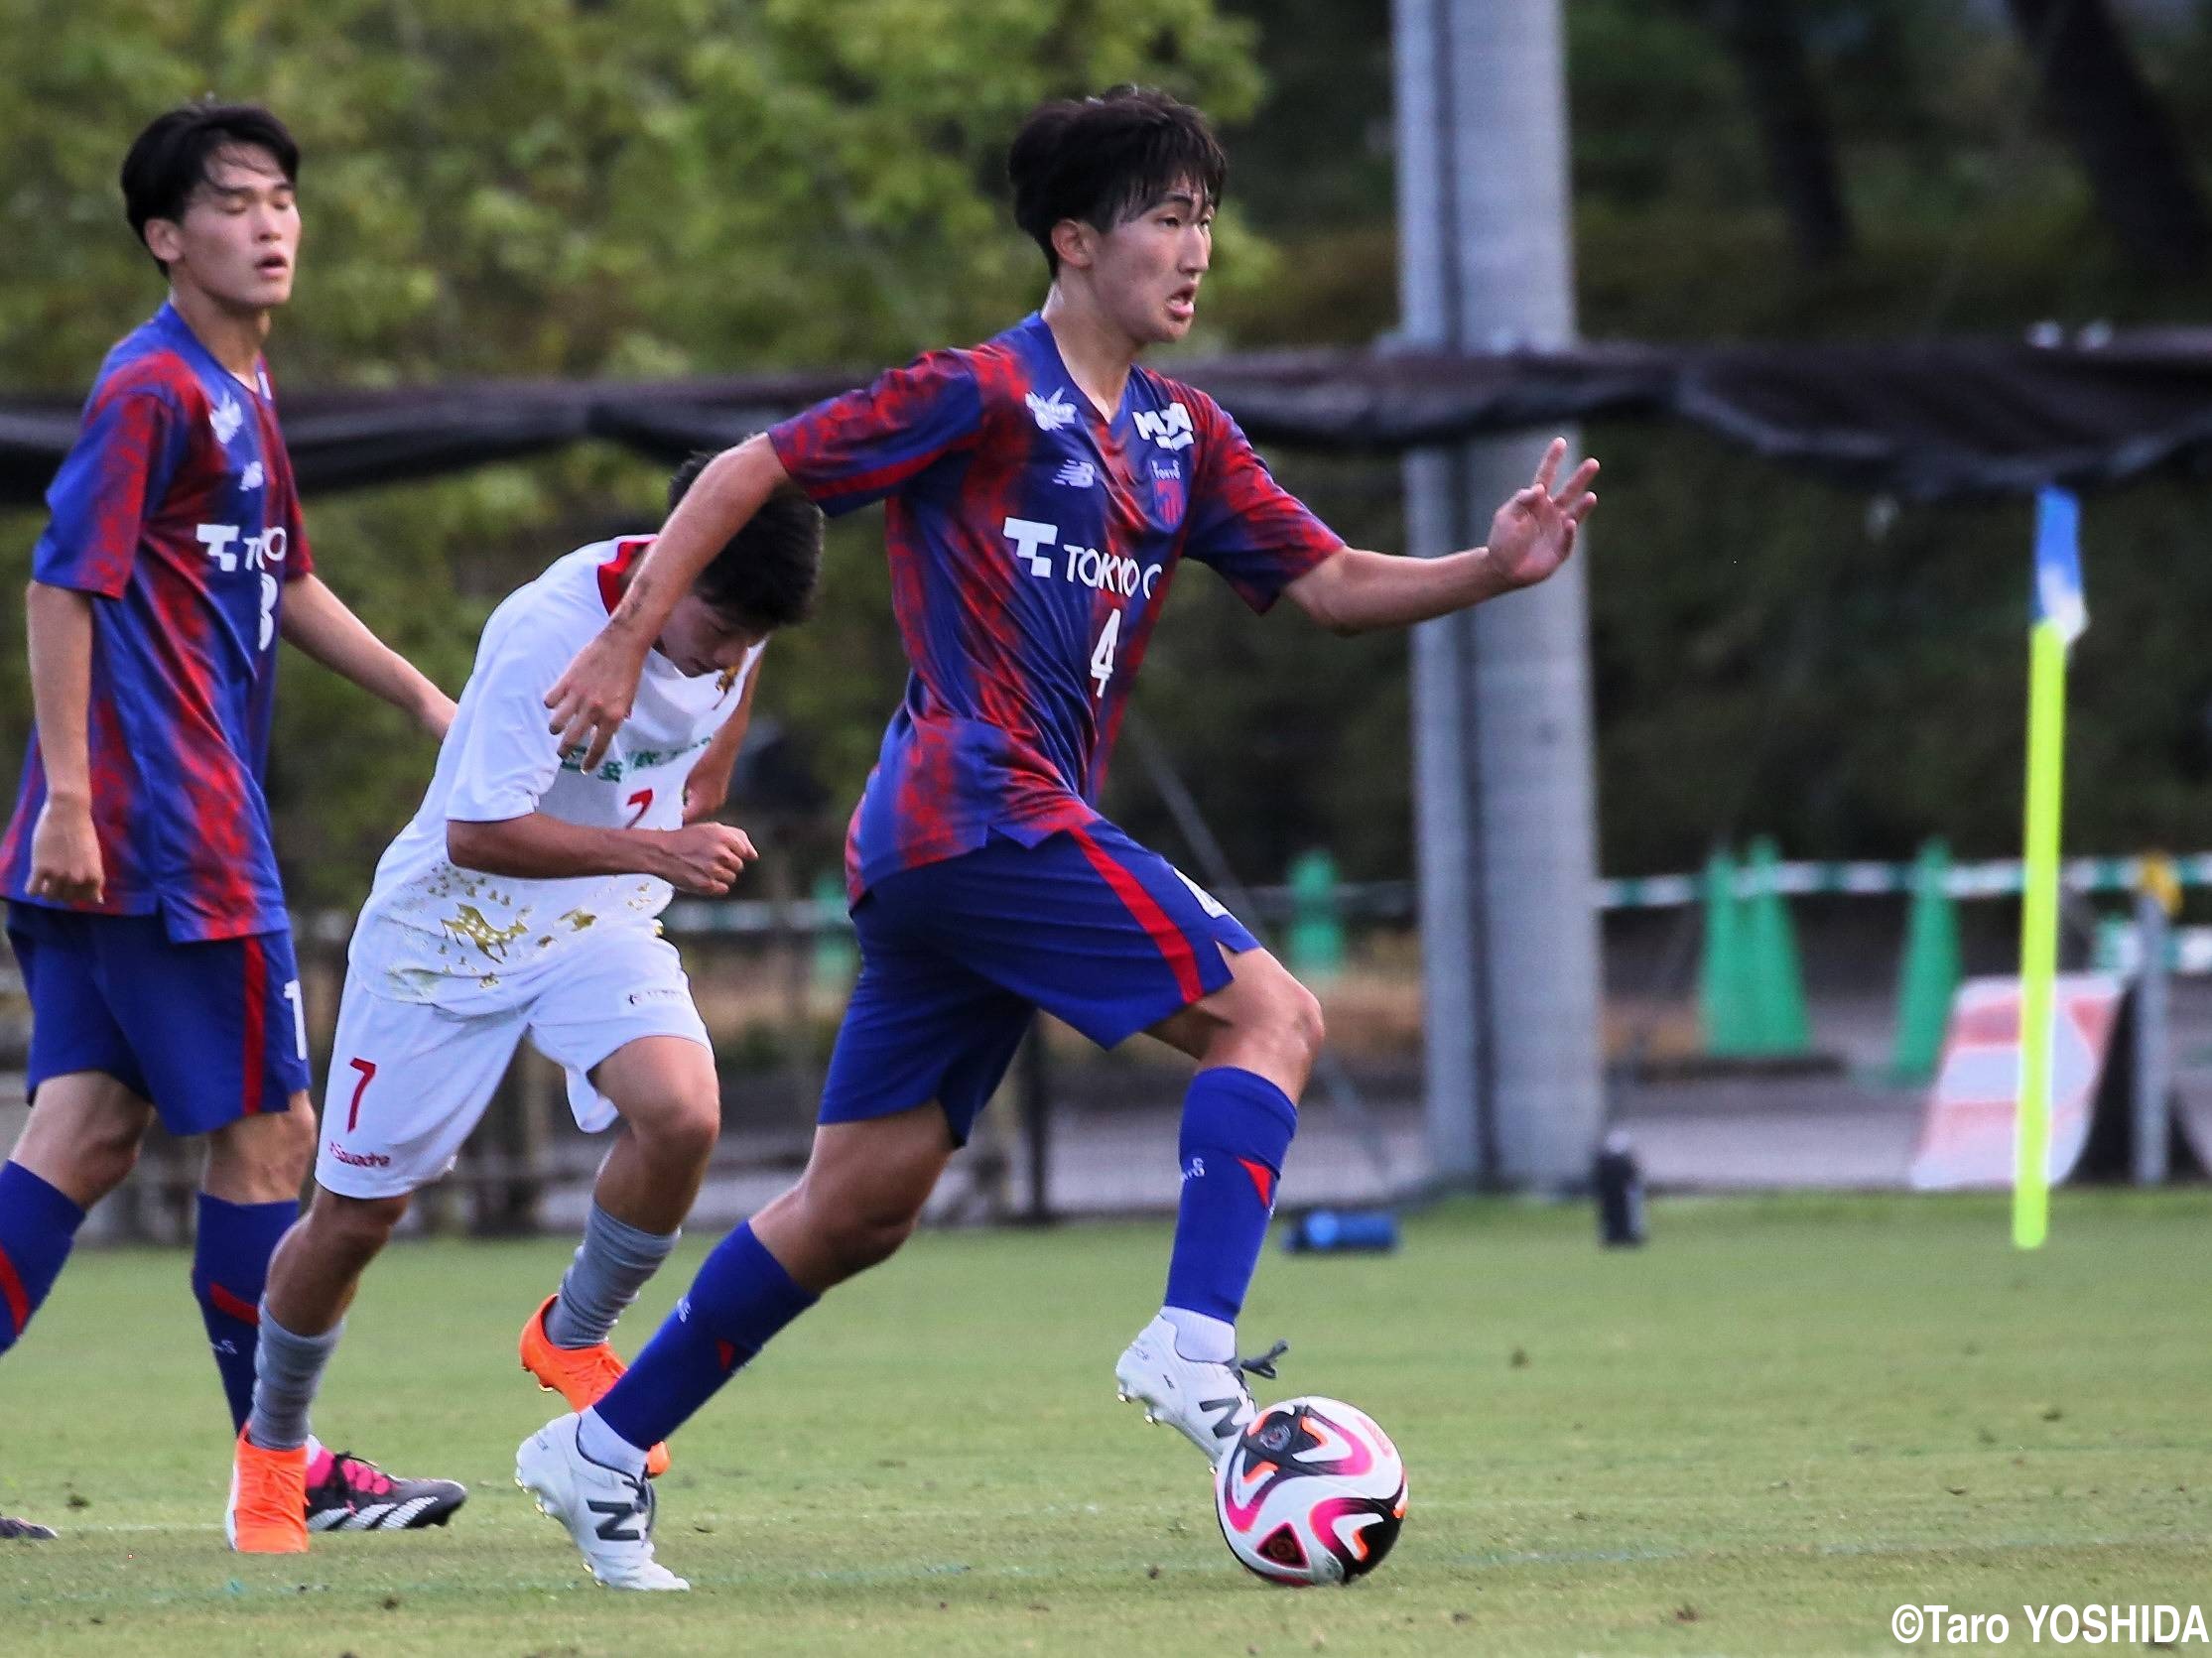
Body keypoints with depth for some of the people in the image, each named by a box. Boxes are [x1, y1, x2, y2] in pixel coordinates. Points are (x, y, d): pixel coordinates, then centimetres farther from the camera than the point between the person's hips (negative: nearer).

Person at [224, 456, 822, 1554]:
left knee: (682, 1113, -26)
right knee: (353, 1216, 5)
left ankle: (572, 1338, 1)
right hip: (451, 927, -4)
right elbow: (477, 834, -30)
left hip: (602, 928, 4)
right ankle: (271, 1445, 32)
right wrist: (658, 851, -37)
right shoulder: (544, 634, -30)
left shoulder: (730, 620, -11)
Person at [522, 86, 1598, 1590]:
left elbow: (1329, 583, 15)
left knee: (860, 1204, 10)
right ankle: (1193, 1348, -22)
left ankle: (602, 1450, 16)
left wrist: (1493, 569, -1)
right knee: (1272, 1016, -13)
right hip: (982, 814, -9)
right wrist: (625, 643, -6)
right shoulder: (986, 395, -7)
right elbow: (754, 469, -5)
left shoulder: (1179, 435, 17)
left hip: (944, 851, 9)